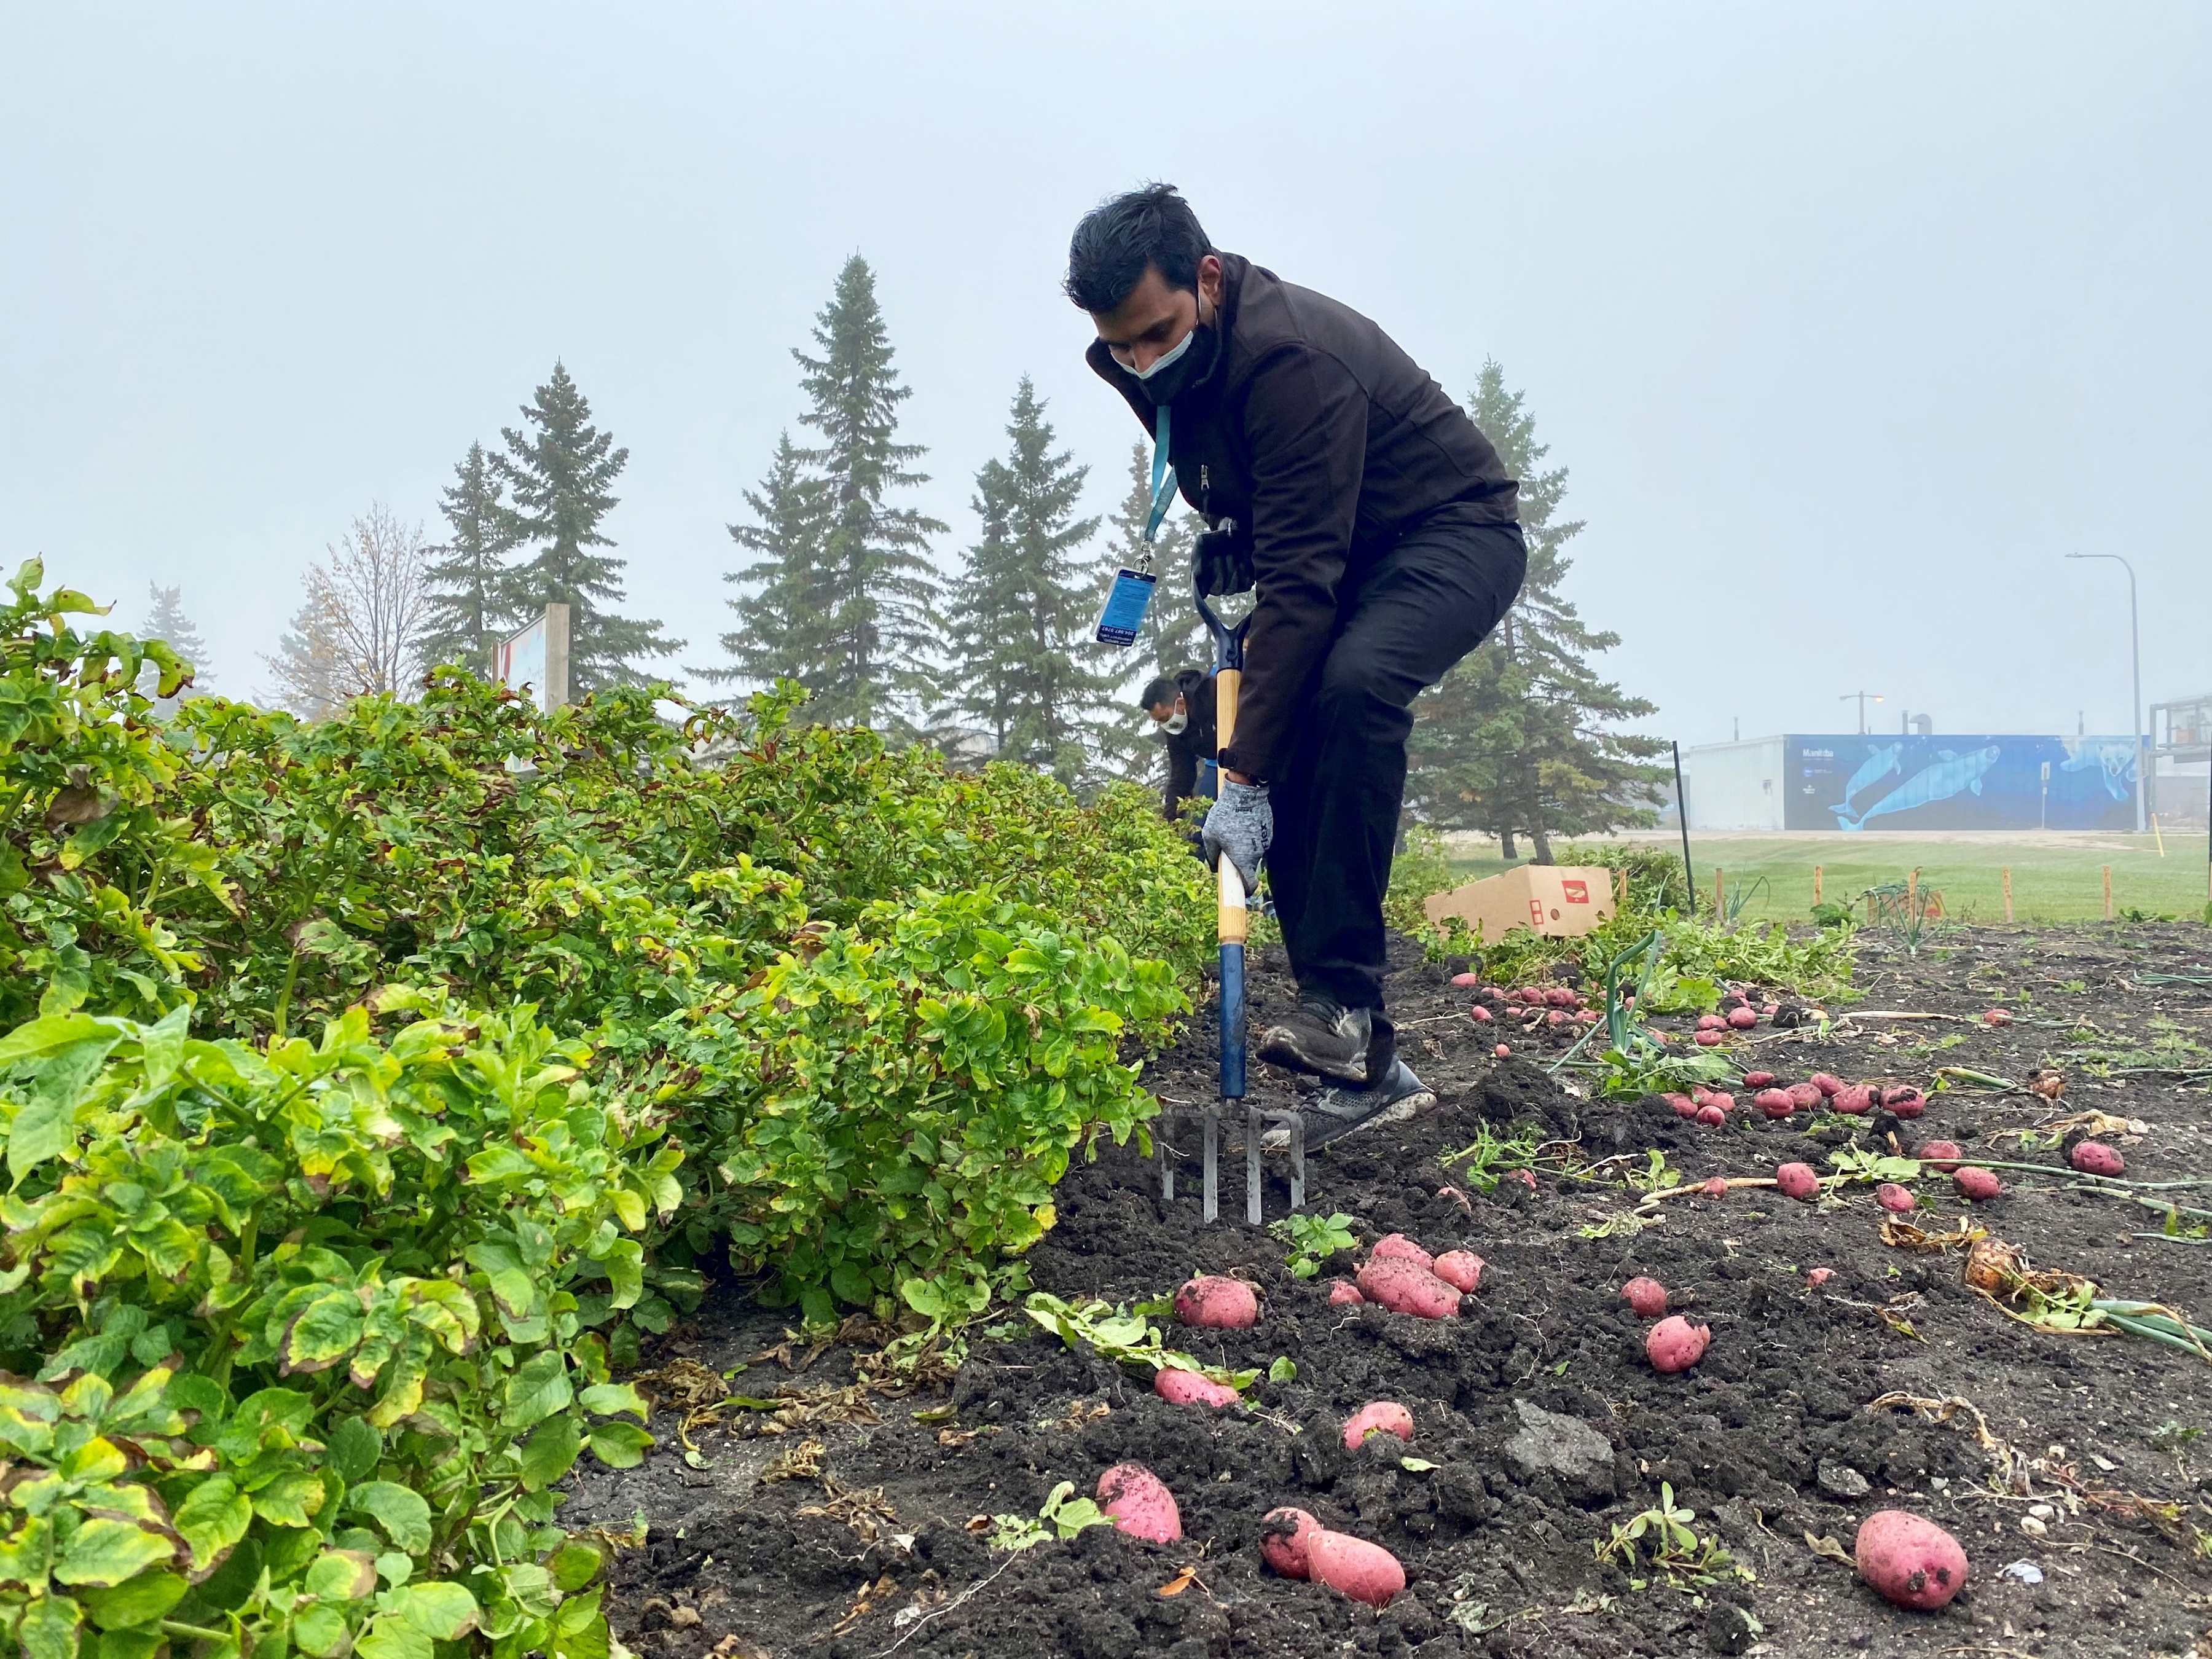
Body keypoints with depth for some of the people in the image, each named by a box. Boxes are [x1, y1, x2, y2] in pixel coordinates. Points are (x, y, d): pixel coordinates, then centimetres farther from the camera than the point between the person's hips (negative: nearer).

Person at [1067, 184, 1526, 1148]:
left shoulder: (1295, 357, -32)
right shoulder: (1139, 358, -6)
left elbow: (1301, 583, -37)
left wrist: (1245, 780, -38)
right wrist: (1223, 533, -3)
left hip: (1457, 533, -8)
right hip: (1341, 553, 8)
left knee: (1354, 682, -38)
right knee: (1288, 768, -8)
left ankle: (1341, 995, -29)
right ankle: (1368, 1068, -3)